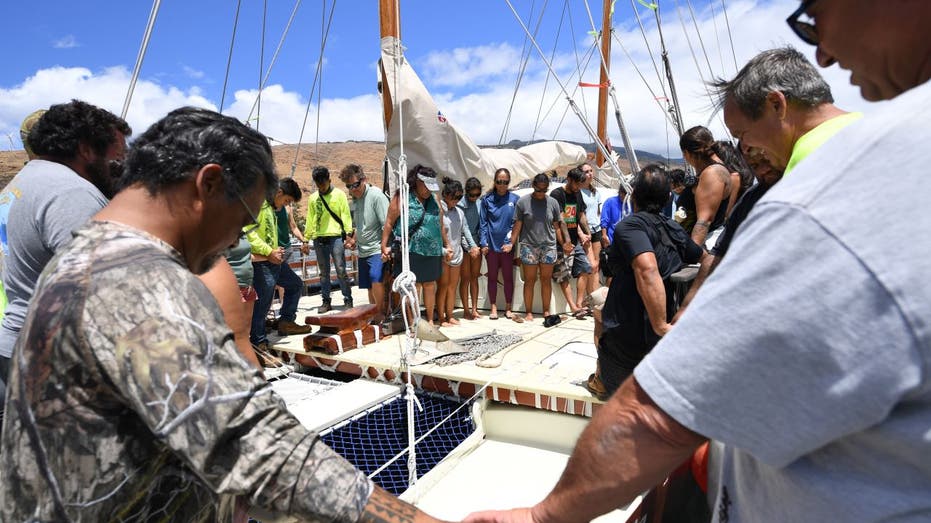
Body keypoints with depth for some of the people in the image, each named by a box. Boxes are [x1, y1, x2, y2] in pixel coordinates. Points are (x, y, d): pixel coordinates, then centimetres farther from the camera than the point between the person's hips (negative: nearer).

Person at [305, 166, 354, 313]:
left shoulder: (339, 194, 4)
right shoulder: (313, 198, 13)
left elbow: (346, 215, -1)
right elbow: (310, 220, 15)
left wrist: (348, 234, -9)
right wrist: (306, 239, 12)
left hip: (336, 236, -4)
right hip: (319, 239, 4)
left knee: (341, 270, -5)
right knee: (324, 272, 8)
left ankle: (348, 300, 4)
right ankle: (326, 301, 15)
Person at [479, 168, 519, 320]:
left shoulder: (514, 199, -1)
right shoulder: (487, 199, 0)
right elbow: (483, 222, 0)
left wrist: (510, 242, -9)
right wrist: (483, 243, -6)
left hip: (507, 245, 0)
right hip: (491, 244, 0)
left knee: (508, 277, 8)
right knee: (492, 277, 9)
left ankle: (508, 308, 20)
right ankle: (493, 308, 19)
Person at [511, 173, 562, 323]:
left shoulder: (553, 202, 6)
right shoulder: (523, 202, -1)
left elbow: (557, 226, 9)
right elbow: (517, 225, 1)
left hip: (548, 246, 2)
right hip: (528, 246, -2)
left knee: (546, 280, 7)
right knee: (529, 281, 4)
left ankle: (546, 311, 18)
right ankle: (529, 312, 13)